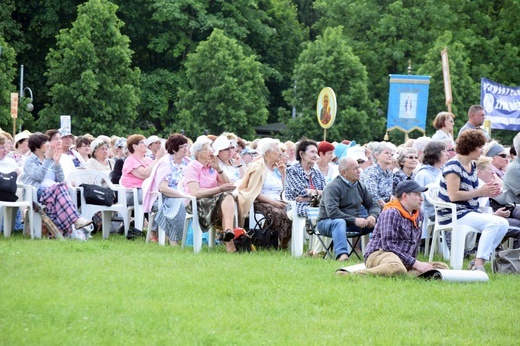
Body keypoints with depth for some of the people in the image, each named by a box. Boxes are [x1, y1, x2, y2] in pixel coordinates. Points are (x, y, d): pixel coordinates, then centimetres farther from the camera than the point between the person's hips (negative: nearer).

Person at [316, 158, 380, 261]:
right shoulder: (333, 187, -16)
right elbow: (332, 212, -27)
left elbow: (373, 205, 12)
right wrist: (354, 220, -29)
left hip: (353, 222, 7)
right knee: (339, 222, -41)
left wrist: (373, 216, -12)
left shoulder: (360, 186, 8)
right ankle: (341, 255, -57)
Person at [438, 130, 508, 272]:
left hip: (470, 212, 10)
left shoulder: (472, 166, 15)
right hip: (453, 215, -10)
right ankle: (478, 265, -26)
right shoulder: (453, 166, -14)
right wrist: (480, 192, -17)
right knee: (493, 222, -26)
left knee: (503, 224, -3)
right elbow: (453, 196, -21)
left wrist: (487, 192, 0)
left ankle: (478, 262, -2)